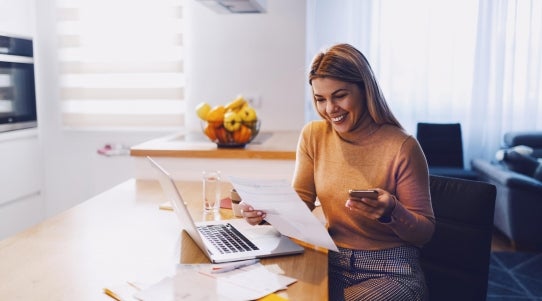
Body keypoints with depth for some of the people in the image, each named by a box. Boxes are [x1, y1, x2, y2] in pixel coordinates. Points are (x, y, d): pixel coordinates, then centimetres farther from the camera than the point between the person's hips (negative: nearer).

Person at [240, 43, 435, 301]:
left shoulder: (401, 147, -16)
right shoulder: (313, 135, -2)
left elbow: (425, 232, -9)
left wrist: (392, 212, -30)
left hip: (390, 272, -3)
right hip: (333, 264, 4)